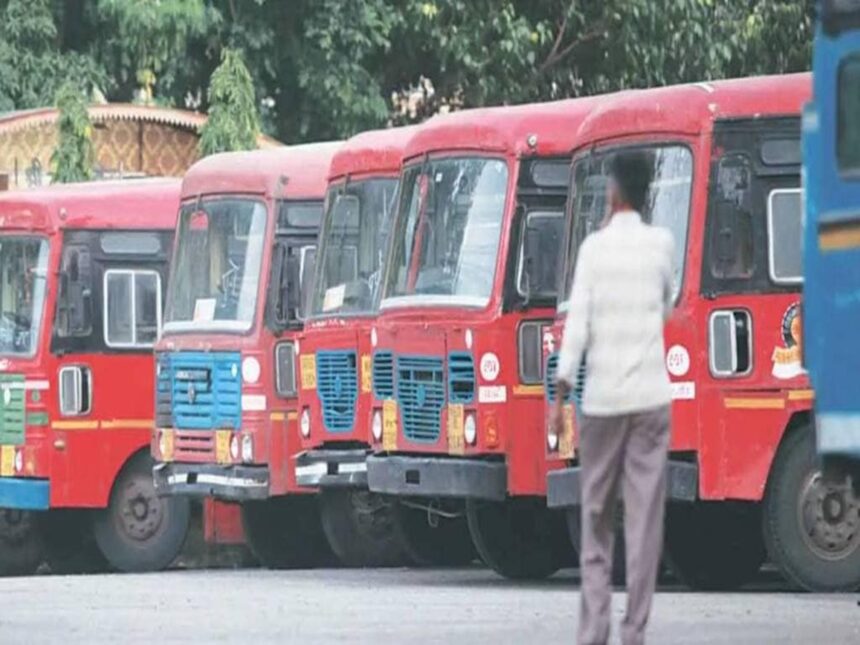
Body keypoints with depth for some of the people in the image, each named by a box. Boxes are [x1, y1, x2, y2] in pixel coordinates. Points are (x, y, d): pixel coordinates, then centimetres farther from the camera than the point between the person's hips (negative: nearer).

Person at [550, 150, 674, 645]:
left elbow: (577, 325, -6)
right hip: (651, 395, 1)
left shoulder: (596, 246, -2)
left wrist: (560, 396, -2)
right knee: (645, 517, -1)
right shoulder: (661, 243, 3)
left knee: (597, 517, 9)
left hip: (603, 397, 0)